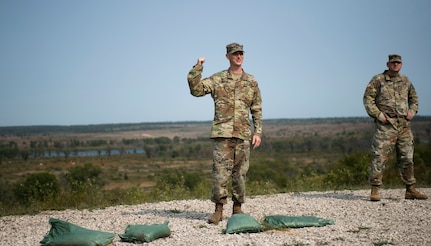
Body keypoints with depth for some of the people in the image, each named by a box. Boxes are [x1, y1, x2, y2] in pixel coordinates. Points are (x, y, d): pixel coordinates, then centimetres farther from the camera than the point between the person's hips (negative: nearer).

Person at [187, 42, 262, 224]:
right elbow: (196, 89, -4)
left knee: (240, 173, 6)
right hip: (222, 133, -2)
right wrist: (198, 67, -10)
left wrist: (258, 132, 4)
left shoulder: (251, 81, 10)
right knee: (220, 172, -5)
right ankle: (218, 210, 1)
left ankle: (237, 209, 18)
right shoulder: (217, 79, 6)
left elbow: (257, 110, 11)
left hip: (243, 134, 2)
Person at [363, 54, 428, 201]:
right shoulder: (378, 80, 0)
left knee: (407, 158, 8)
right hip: (385, 125, -5)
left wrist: (412, 111, 9)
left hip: (404, 125, 5)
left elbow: (414, 99, 27)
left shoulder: (406, 81, 15)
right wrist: (378, 114, -12)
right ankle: (375, 191, -3)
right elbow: (368, 99, -4)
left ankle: (410, 190, 17)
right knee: (380, 157, -8)